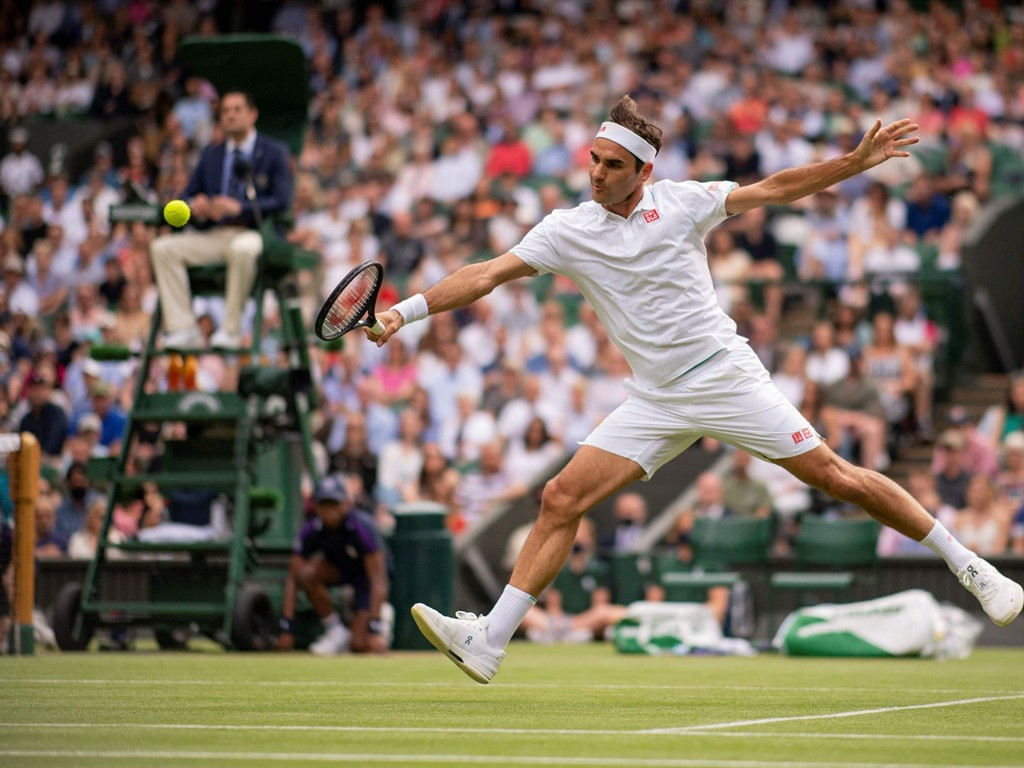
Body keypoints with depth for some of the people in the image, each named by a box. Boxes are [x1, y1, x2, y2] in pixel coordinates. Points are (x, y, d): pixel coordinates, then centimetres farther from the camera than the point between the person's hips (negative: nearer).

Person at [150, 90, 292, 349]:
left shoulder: (275, 152, 6)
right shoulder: (210, 154, 21)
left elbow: (281, 201, -7)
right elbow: (187, 195, 18)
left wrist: (239, 207, -22)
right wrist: (195, 206, -9)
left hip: (255, 234, -5)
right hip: (214, 236, 5)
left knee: (242, 249, -41)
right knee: (163, 247, -19)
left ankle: (231, 331, -30)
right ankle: (183, 330, -23)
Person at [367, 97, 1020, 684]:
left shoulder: (682, 202, -4)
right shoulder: (568, 230, 1)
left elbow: (775, 189, 0)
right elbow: (488, 274, -2)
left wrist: (856, 162, -9)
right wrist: (407, 310, -12)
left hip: (729, 379, -3)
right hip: (656, 404, 3)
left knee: (834, 476, -6)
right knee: (563, 499, -10)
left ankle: (966, 564, 9)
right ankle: (489, 643, -10)